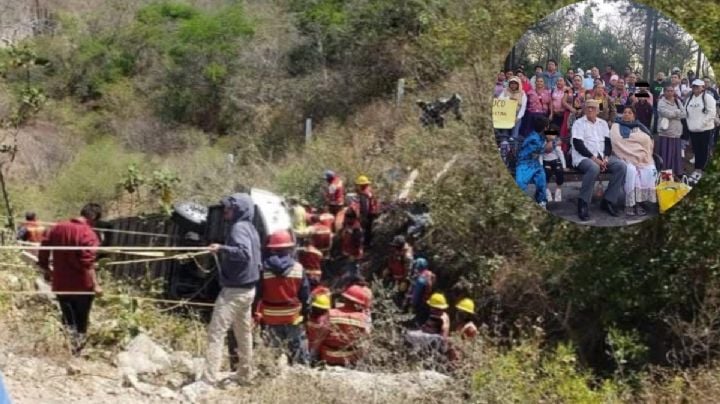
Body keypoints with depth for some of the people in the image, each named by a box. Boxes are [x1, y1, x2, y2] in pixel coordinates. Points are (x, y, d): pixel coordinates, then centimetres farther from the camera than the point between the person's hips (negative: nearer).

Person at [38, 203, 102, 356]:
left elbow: (42, 254, 9)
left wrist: (47, 272, 24)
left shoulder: (56, 228, 3)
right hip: (82, 286, -4)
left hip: (60, 284, 4)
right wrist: (95, 284, -29)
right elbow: (88, 263, -28)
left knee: (68, 319, 20)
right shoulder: (88, 234, -17)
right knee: (81, 321, 14)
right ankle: (77, 354, 22)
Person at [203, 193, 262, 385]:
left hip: (234, 290, -10)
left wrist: (222, 248, -36)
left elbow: (244, 253, -30)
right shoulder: (250, 228, 14)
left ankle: (208, 379, -15)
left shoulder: (239, 228, -15)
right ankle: (245, 376, 25)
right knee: (244, 334, 17)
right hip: (247, 289, 10)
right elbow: (255, 258, 19)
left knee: (216, 333, -11)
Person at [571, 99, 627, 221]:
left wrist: (605, 158, -9)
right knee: (594, 168, -39)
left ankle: (608, 201, -12)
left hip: (601, 156, 6)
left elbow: (608, 142, 11)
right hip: (583, 157, -6)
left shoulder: (603, 123, 16)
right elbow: (578, 144, -11)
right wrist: (593, 158, -19)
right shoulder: (579, 123, 0)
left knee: (621, 166, -17)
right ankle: (583, 204, -29)